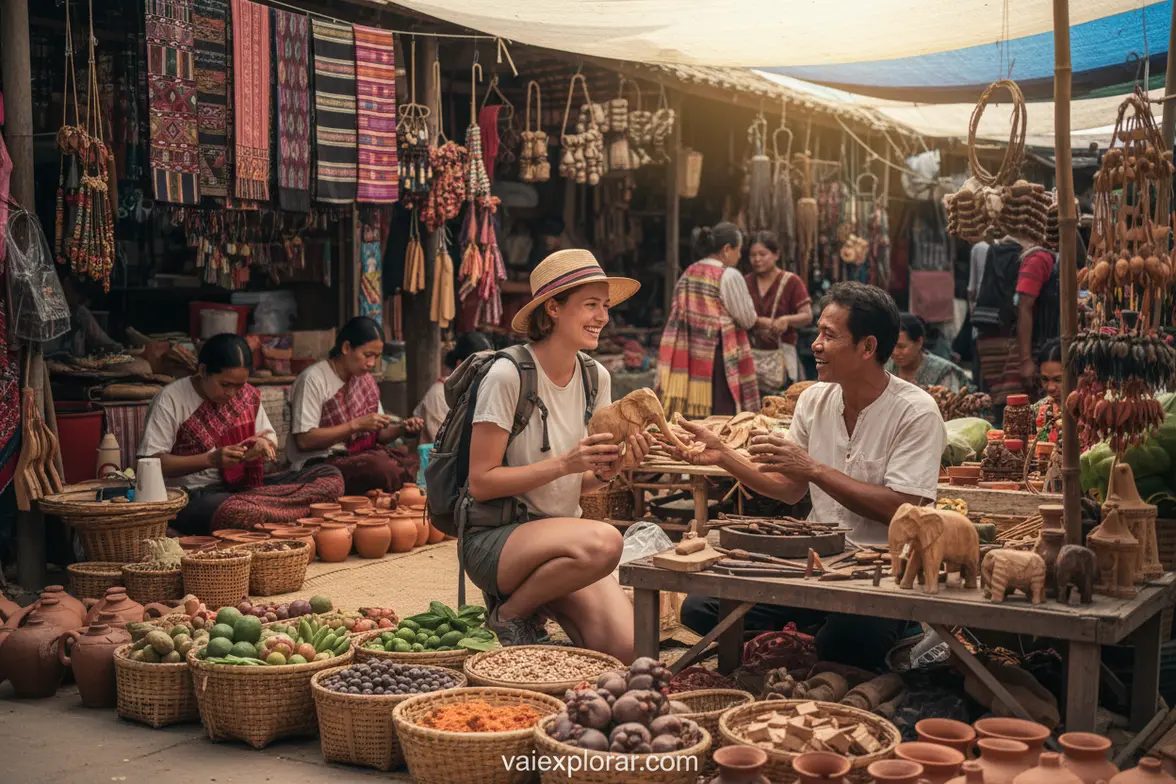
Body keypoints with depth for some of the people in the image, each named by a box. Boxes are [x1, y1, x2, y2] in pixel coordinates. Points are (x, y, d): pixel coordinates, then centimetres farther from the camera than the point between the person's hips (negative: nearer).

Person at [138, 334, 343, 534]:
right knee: (233, 512, -43)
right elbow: (152, 462, -11)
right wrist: (211, 459, -21)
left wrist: (263, 445, -9)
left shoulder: (247, 395, 8)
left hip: (244, 487, 6)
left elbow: (270, 440, 16)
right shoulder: (171, 399, -7)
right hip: (193, 497, -6)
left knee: (331, 477, -13)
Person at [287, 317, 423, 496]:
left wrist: (401, 429, -5)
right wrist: (356, 425, -20)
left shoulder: (366, 380, 13)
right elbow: (304, 441, -17)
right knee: (382, 468, -32)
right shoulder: (313, 379, -10)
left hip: (360, 456, 7)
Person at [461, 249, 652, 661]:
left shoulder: (595, 378, 6)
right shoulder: (508, 375, -15)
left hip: (560, 529, 6)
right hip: (492, 537, -6)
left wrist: (604, 471, -10)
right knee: (603, 540, -34)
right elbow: (482, 482, -15)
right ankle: (509, 614, -8)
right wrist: (565, 462, -23)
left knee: (627, 648, -16)